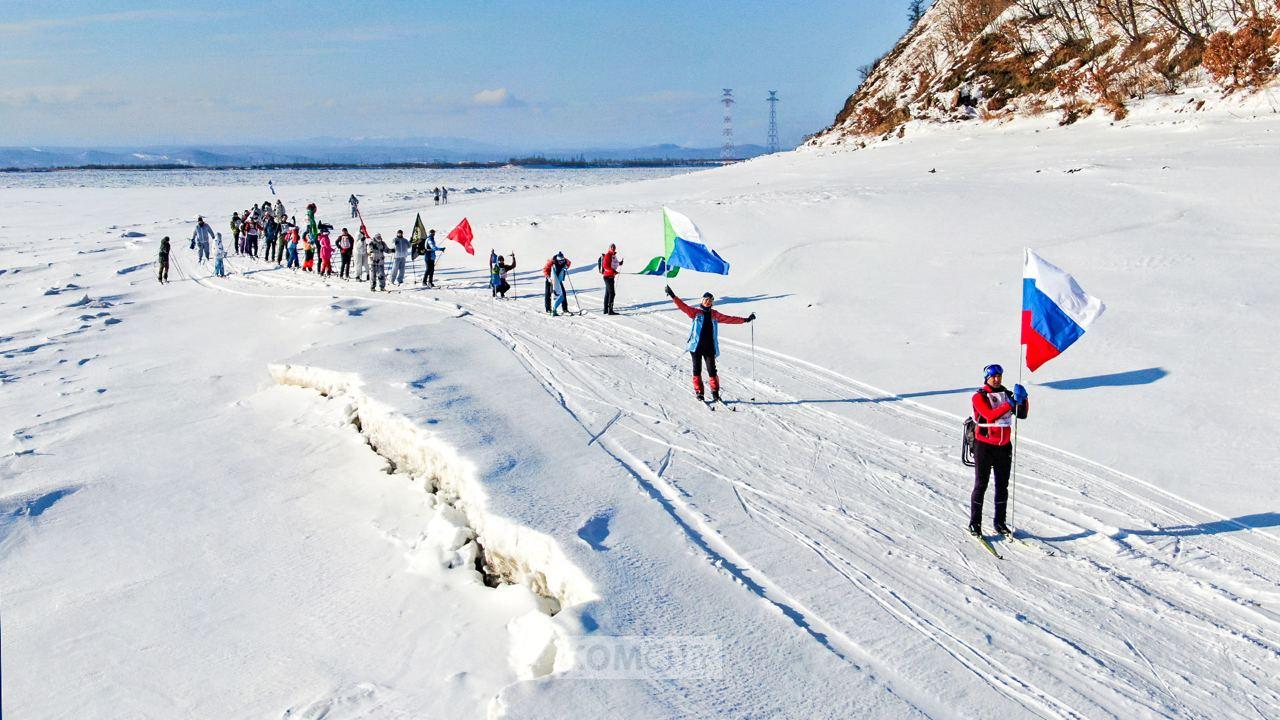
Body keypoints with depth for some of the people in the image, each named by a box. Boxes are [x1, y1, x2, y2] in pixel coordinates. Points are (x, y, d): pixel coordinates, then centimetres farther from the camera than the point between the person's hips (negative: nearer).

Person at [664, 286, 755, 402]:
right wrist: (673, 296, -17)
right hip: (696, 346, -1)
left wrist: (745, 320, 15)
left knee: (712, 370, -2)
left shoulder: (715, 315, 13)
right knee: (697, 369, 2)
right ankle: (698, 392, 11)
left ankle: (715, 393, 6)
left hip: (709, 347, 1)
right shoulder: (696, 312, 5)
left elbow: (729, 319, 17)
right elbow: (683, 306, -4)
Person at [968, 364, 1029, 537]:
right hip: (984, 446, -5)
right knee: (981, 485, 0)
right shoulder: (979, 396, -9)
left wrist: (1022, 399, -20)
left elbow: (1022, 414, -2)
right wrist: (1009, 404, -36)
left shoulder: (1007, 394, 7)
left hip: (1004, 446, 5)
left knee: (1002, 485, 9)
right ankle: (974, 523, 8)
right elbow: (990, 415, -25)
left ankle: (1000, 522, 19)